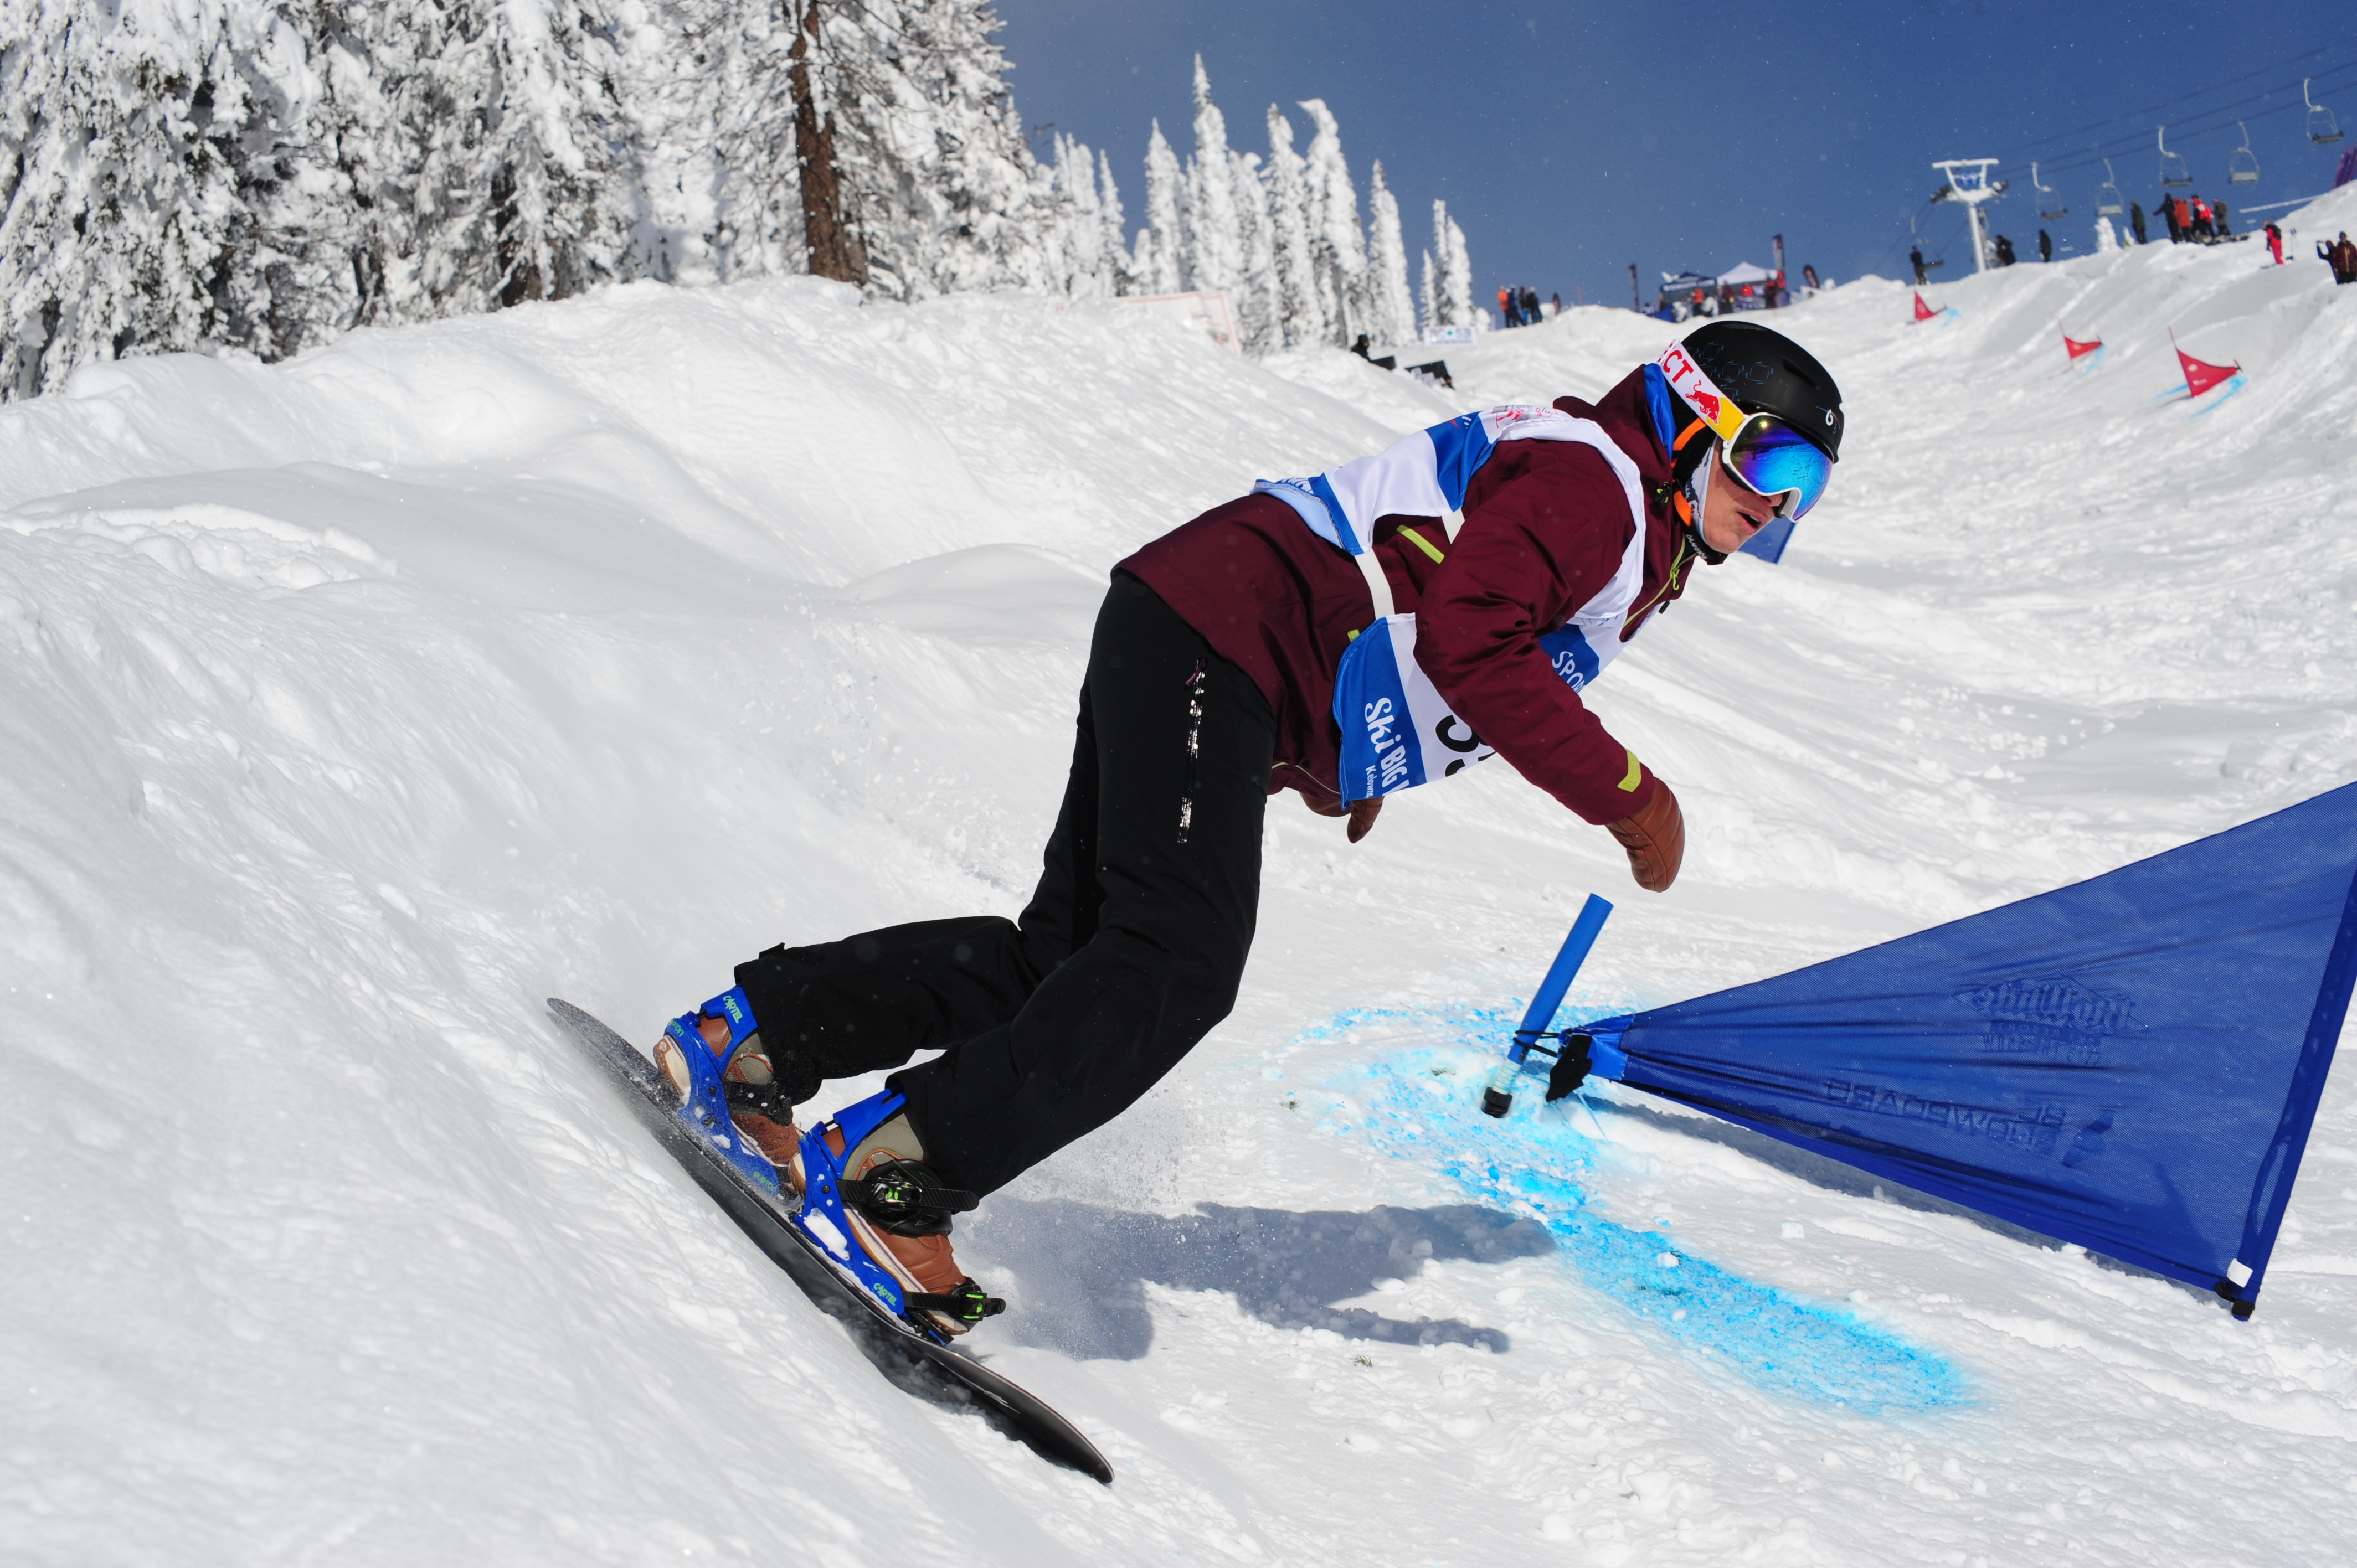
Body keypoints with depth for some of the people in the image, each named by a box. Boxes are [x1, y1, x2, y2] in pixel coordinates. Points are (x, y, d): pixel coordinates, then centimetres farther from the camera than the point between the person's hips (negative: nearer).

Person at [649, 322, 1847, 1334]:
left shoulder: (1642, 547, 22)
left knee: (1064, 953, 5)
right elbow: (1468, 643, -26)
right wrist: (1628, 797, -21)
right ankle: (888, 1178, -17)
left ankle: (747, 1039, 12)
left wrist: (1344, 752, 23)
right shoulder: (1590, 476, -11)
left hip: (1215, 666, 10)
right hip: (1215, 631, -10)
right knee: (1175, 967, -19)